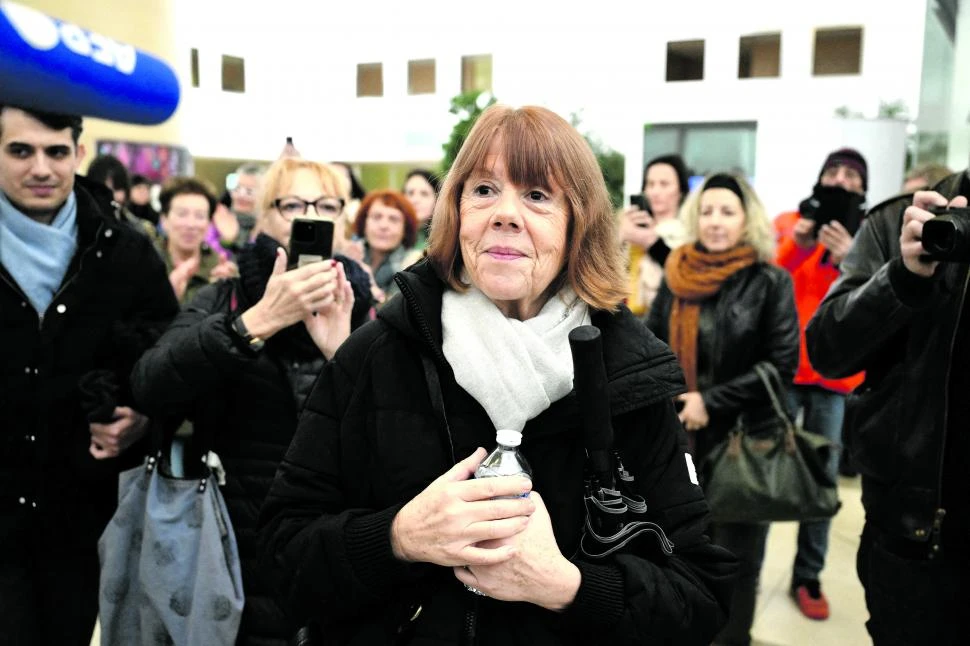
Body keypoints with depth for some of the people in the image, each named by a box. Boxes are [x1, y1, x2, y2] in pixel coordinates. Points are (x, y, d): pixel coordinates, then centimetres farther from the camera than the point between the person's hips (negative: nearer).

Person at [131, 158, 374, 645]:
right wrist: (255, 321, -29)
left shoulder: (362, 308, 0)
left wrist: (343, 351, -24)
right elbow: (149, 390, -18)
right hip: (242, 552, -1)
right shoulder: (224, 301, -1)